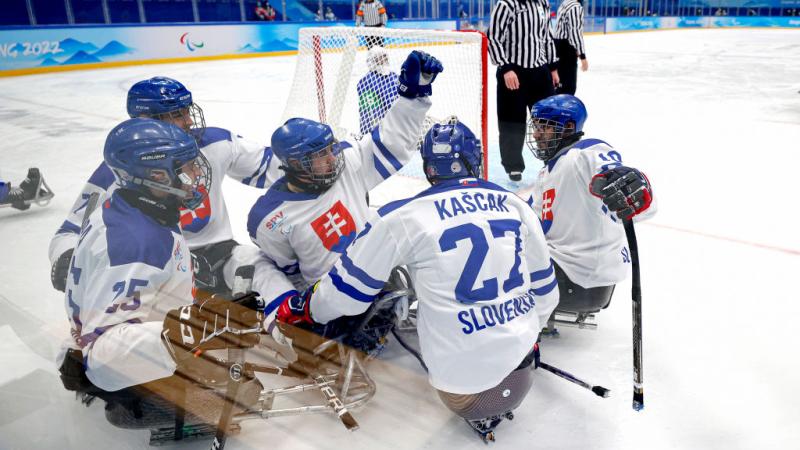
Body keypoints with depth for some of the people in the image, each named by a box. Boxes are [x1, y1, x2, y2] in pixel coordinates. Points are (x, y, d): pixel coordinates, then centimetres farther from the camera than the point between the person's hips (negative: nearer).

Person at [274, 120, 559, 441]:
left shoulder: (403, 216, -11)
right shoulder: (515, 205, 1)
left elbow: (347, 288, -4)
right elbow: (544, 286, 11)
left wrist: (299, 311, 16)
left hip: (462, 372, -4)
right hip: (520, 352, 4)